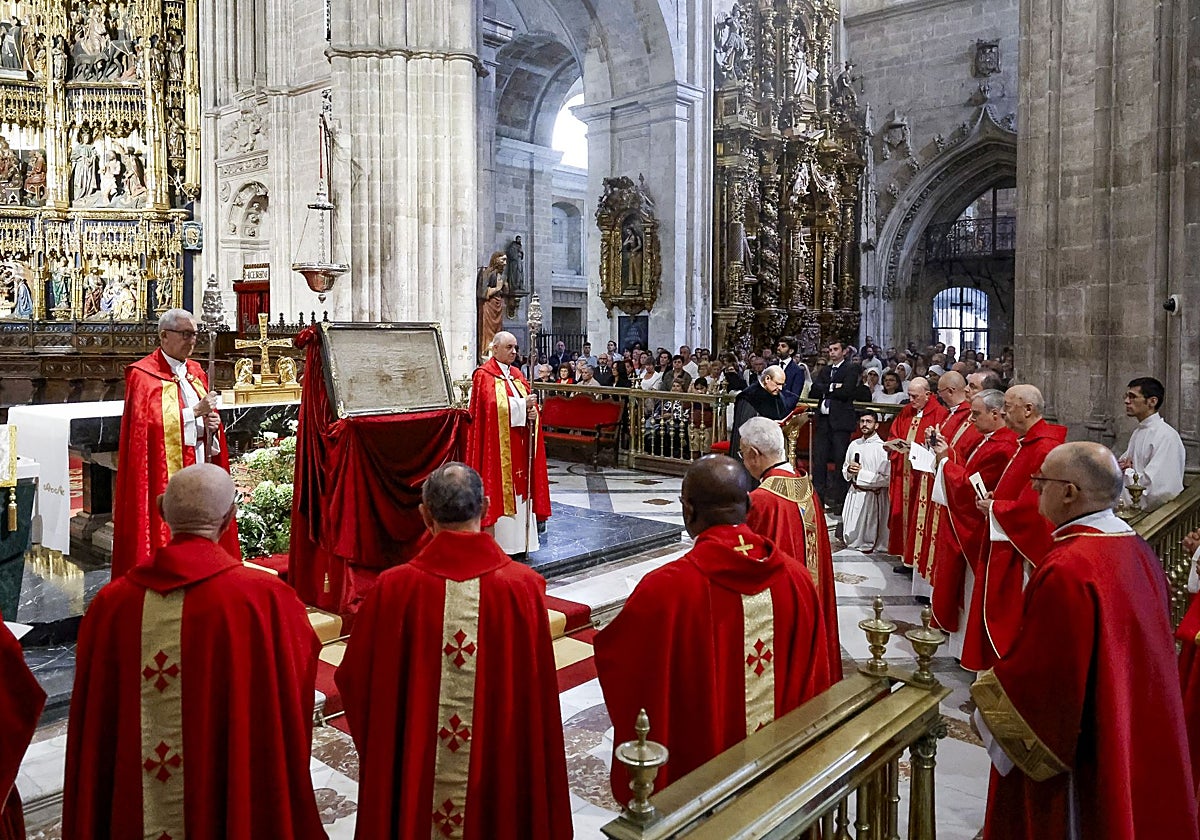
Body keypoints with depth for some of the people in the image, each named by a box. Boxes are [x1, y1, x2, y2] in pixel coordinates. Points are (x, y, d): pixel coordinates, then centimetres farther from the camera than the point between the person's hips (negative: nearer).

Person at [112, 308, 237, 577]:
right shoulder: (143, 375, -5)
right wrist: (195, 411, -16)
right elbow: (150, 423, -17)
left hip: (199, 472, 6)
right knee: (166, 535, -5)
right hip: (163, 477, -6)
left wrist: (212, 424, -3)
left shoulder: (196, 372, 16)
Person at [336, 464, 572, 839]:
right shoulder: (523, 587, -17)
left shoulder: (394, 588, -17)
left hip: (413, 769, 0)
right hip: (500, 766, 0)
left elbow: (355, 679, -4)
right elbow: (537, 694, -9)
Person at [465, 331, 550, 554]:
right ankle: (494, 543, 1)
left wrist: (532, 410, -11)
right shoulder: (484, 375, -5)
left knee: (518, 487, 8)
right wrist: (522, 405, -18)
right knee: (498, 489, -5)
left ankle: (517, 541, 14)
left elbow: (530, 402, 11)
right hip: (497, 445, -7)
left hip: (518, 445, 7)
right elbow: (493, 406, -19)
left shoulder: (517, 375, 16)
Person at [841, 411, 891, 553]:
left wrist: (861, 473, -17)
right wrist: (849, 470, -6)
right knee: (850, 535, 12)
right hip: (854, 493, 6)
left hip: (872, 496, -5)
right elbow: (844, 470, 18)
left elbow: (886, 479, -18)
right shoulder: (854, 444, 6)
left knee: (867, 537, 5)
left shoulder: (882, 448, -14)